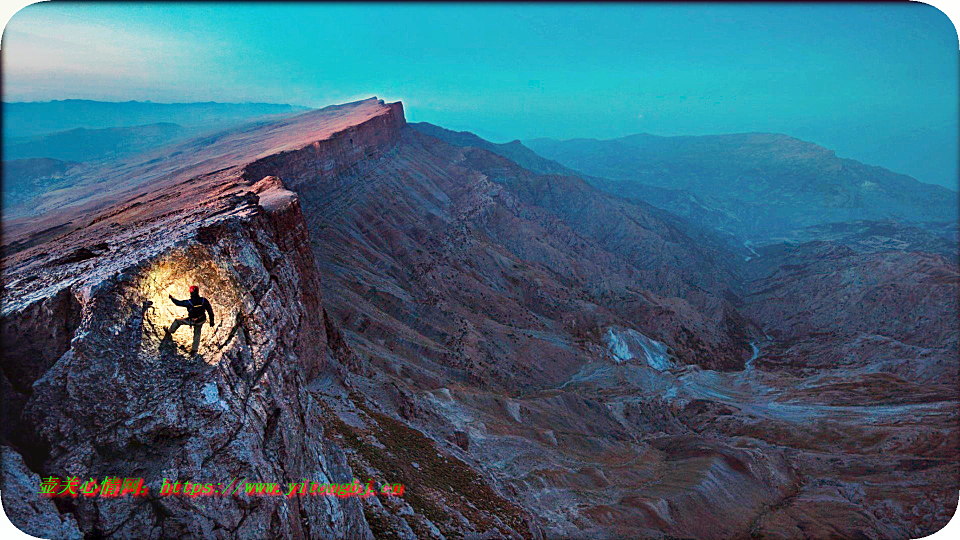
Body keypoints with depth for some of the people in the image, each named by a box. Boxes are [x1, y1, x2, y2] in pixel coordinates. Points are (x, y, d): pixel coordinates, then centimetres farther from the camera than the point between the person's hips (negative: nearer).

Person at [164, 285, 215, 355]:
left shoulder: (188, 302, -26)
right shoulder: (204, 300, -20)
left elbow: (178, 303, -5)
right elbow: (210, 311, -11)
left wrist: (171, 297, 15)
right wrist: (211, 320, 2)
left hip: (192, 321, -3)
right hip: (201, 320, 3)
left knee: (177, 321, 24)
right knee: (197, 334, 22)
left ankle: (168, 333, 44)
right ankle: (194, 350, 31)